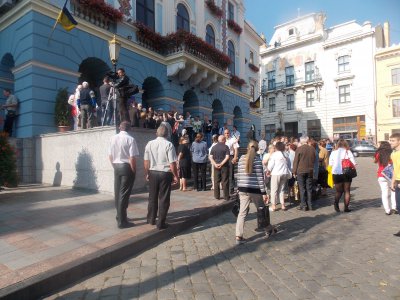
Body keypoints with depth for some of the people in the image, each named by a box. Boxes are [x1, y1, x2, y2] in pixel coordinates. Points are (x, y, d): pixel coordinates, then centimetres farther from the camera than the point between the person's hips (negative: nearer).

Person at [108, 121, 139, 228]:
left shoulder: (113, 138, 4)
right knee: (124, 194, 0)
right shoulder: (130, 139, -14)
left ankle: (120, 216, 32)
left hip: (116, 166, 6)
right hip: (126, 167, -6)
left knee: (117, 192, 16)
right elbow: (132, 158, -18)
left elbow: (110, 156, 8)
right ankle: (121, 221, 7)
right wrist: (134, 171, -7)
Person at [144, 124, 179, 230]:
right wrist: (175, 176, -3)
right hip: (165, 174, -4)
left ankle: (151, 219, 33)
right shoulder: (169, 144, -12)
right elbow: (172, 163, -14)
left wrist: (147, 173, 17)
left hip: (152, 173, 4)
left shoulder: (149, 144, 1)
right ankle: (161, 223, 13)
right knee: (164, 198, 6)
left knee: (152, 197, 19)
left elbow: (146, 161, 5)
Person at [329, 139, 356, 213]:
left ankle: (336, 203, -14)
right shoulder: (348, 152, -2)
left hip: (336, 174, 1)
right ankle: (346, 207, 11)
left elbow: (330, 164, 1)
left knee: (339, 191, 12)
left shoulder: (333, 152, 2)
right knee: (347, 191, 11)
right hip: (346, 174, -1)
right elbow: (353, 163, -7)